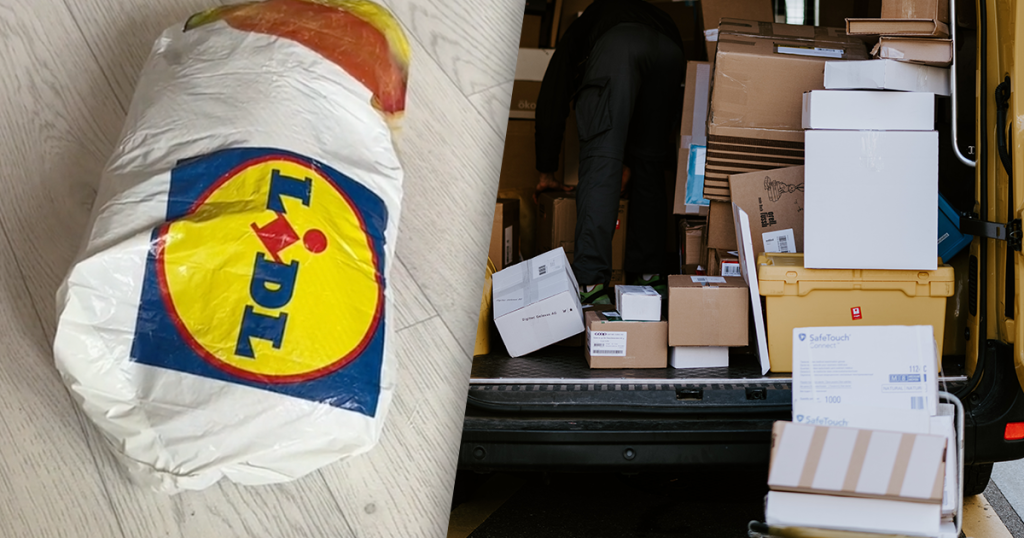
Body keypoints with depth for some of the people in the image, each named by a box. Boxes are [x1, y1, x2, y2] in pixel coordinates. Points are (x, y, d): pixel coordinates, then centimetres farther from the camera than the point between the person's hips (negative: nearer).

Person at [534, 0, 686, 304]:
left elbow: (551, 101, 33)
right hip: (670, 54, 3)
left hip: (615, 47, -3)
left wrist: (546, 171, 38)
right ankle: (648, 273, 13)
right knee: (650, 168, 15)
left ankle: (591, 281, -20)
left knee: (600, 163, -8)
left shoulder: (580, 28, 39)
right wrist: (629, 162, 50)